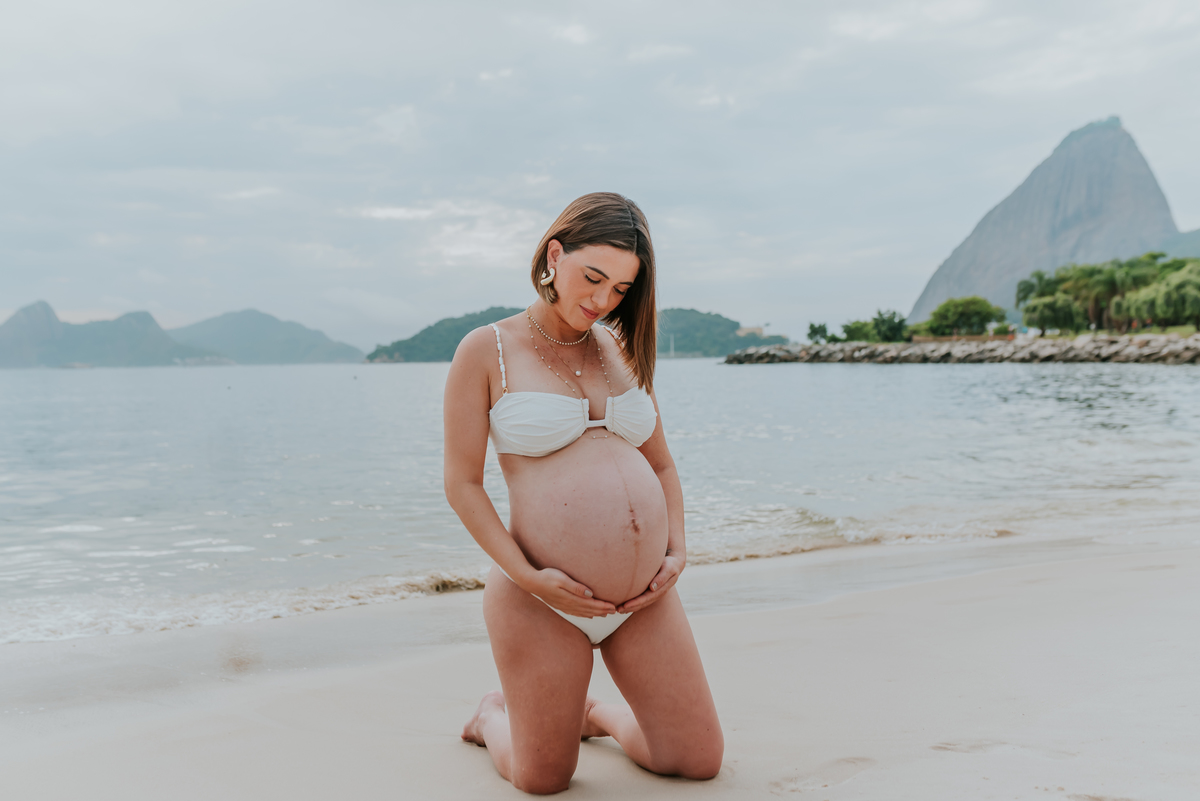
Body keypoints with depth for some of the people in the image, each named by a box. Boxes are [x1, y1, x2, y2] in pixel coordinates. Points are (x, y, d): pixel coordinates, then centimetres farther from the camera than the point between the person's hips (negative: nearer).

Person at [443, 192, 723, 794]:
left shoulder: (623, 351, 11)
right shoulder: (485, 351, -4)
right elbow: (461, 484, -6)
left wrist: (677, 552, 1)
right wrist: (527, 576, -15)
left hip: (644, 599, 5)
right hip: (542, 600, -4)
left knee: (700, 762, 9)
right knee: (543, 780, 10)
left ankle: (601, 715, 38)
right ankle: (496, 715, 43)